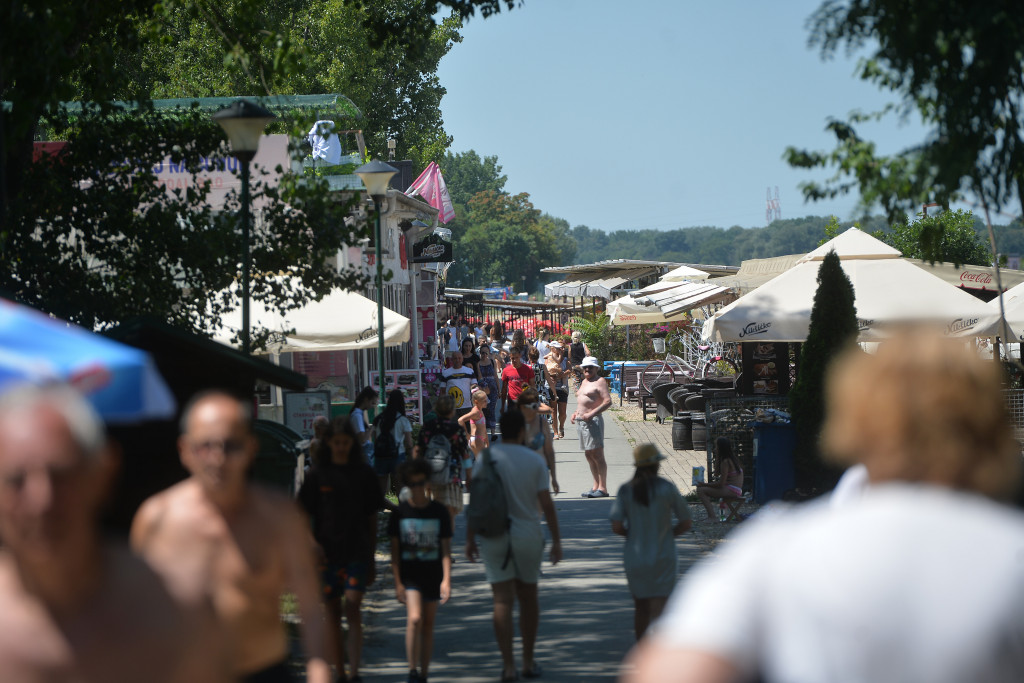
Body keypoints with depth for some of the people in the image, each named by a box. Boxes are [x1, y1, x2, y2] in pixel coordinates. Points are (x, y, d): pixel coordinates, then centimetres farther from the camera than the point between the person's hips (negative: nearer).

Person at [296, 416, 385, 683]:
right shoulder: (319, 474, 2)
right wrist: (312, 543, -13)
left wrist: (371, 558, 9)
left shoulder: (364, 473, 3)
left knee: (353, 606, -13)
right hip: (326, 552, 1)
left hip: (357, 551, -1)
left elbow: (372, 518, 9)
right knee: (332, 612, 6)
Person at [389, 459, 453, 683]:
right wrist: (397, 583, -5)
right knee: (414, 618, -19)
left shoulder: (439, 512, 0)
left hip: (433, 575, 1)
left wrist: (446, 580, -8)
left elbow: (446, 549, 0)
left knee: (428, 625, 7)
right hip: (409, 574, -1)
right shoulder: (400, 513, -2)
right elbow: (395, 550, 1)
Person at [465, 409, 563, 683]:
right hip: (528, 535, 1)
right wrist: (556, 540, 2)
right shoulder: (535, 460, -5)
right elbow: (546, 503, -5)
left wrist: (470, 538, 4)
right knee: (528, 599, 16)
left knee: (502, 602, -1)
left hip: (494, 536, 0)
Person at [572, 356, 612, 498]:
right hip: (581, 422, 10)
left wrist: (591, 414, -23)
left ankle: (603, 488, -11)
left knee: (597, 455, -10)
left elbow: (608, 402, -16)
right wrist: (576, 413, 14)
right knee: (588, 455, 11)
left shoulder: (600, 381, -7)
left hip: (592, 421, -10)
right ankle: (596, 486, 17)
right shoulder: (584, 382, 20)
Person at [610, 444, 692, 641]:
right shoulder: (667, 488, -7)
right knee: (658, 610, -6)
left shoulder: (626, 490, -3)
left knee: (641, 608, 18)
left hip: (634, 559, 3)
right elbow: (686, 524, -2)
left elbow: (616, 527, -8)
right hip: (663, 558, -3)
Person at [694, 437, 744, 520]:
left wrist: (704, 485, -8)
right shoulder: (732, 458, 14)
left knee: (700, 490, -17)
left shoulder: (726, 462, -15)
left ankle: (712, 517, -26)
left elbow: (720, 484, -18)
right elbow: (717, 471, 27)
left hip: (732, 491, -10)